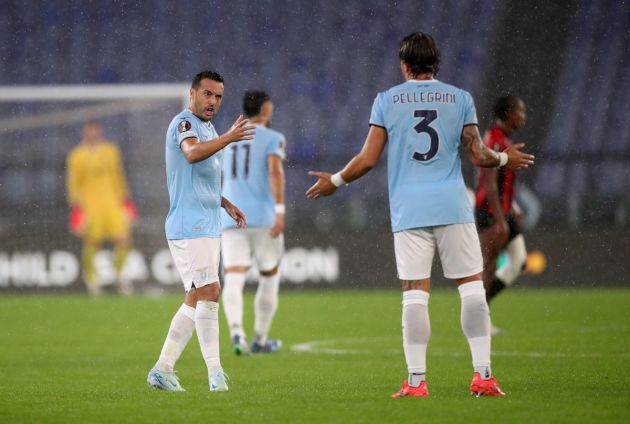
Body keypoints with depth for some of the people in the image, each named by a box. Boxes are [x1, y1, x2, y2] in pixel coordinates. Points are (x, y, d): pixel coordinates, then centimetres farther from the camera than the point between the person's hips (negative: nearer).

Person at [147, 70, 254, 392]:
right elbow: (192, 153, -36)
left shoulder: (207, 128, 18)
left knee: (196, 299, 11)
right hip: (190, 226, -10)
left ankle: (162, 370, 15)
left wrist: (225, 204, 20)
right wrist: (227, 138, -50)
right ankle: (215, 372, -14)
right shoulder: (184, 122, -12)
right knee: (209, 292, -15)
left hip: (207, 227, 10)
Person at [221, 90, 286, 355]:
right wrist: (280, 210, -22)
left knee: (233, 280, -7)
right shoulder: (272, 139, 1)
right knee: (270, 277, 14)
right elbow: (275, 171, -16)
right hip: (263, 217, -3)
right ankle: (260, 339, 19)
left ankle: (236, 332, -30)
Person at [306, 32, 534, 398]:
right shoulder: (460, 98, 7)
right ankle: (483, 375, -1)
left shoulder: (387, 100, 5)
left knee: (415, 293, -1)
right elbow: (479, 155, 6)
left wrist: (335, 181, 19)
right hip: (453, 206, 0)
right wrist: (504, 159, 27)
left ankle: (416, 381, -5)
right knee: (472, 285, 5)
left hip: (409, 210, 0)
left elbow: (368, 159, 3)